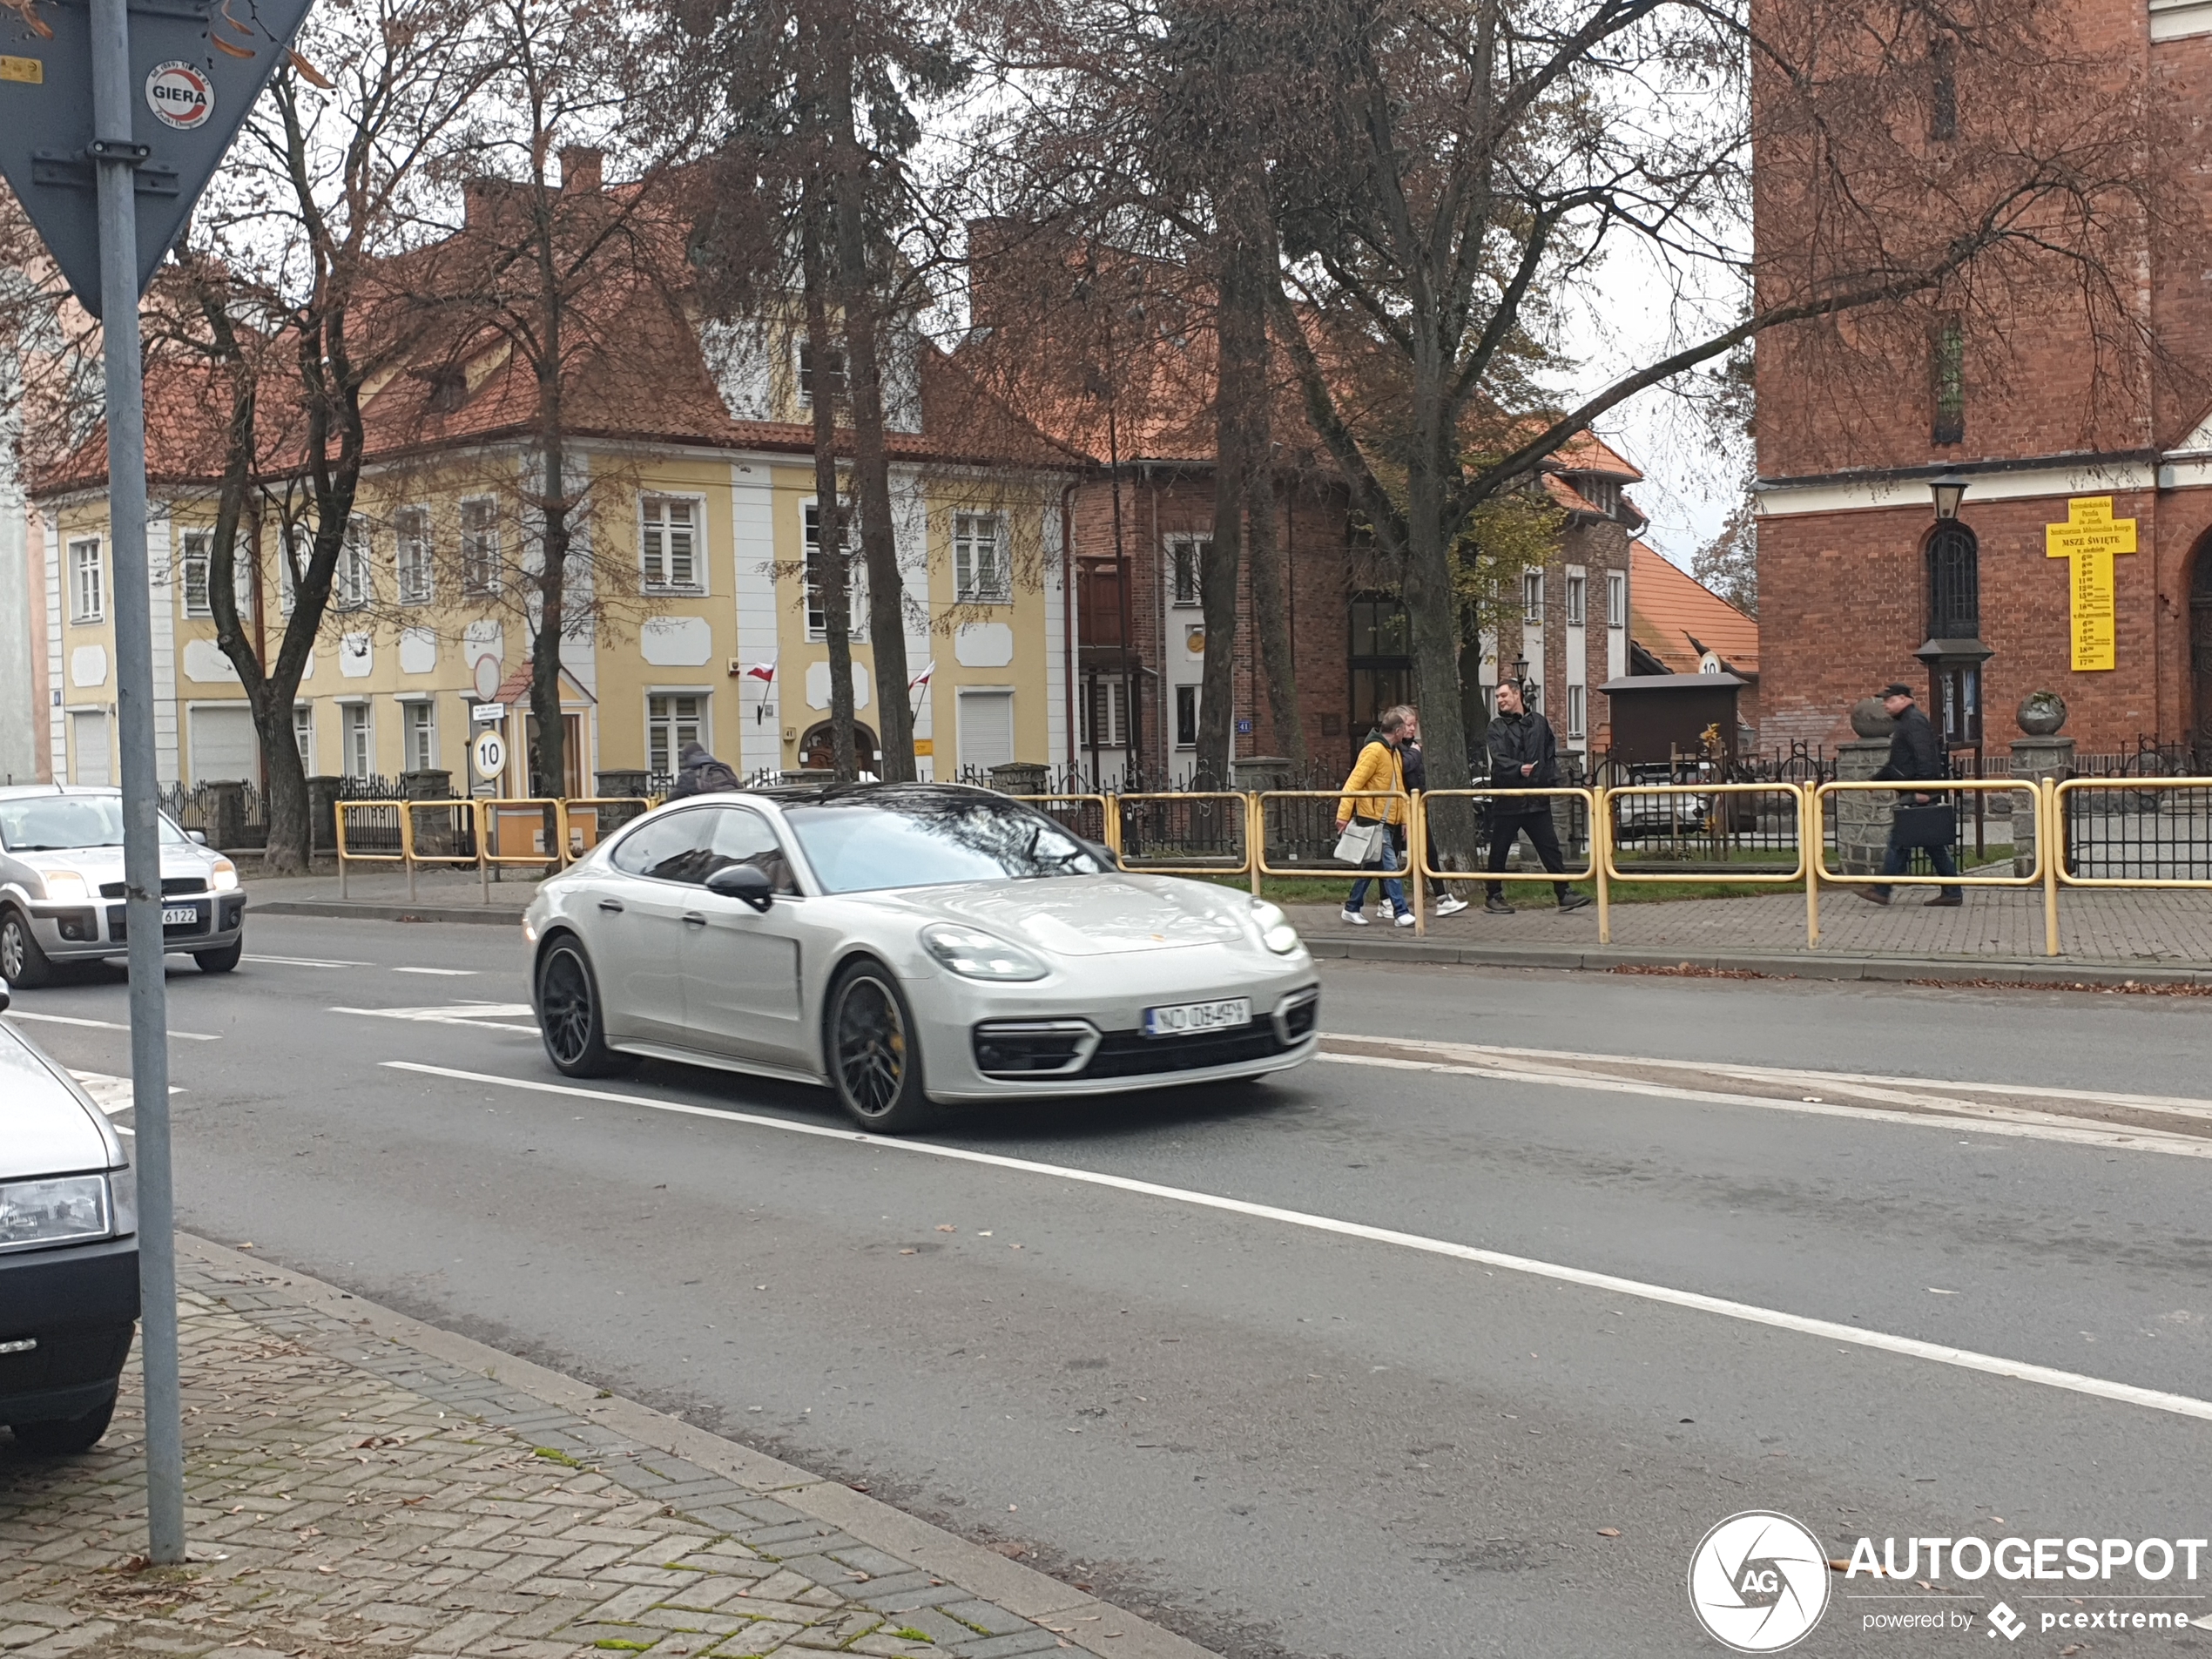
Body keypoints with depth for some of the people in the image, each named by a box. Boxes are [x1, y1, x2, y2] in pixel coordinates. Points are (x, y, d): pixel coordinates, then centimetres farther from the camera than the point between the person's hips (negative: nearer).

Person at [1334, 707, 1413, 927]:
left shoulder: (1394, 753, 17)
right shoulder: (1374, 750, -13)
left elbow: (1399, 790, 23)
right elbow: (1354, 783, -18)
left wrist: (1406, 817, 18)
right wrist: (1343, 815, -22)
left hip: (1388, 821, 10)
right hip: (1373, 819, -10)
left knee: (1372, 867, 13)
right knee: (1390, 865, -11)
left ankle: (1352, 909, 21)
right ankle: (1401, 913, -12)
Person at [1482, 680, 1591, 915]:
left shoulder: (1539, 723, 10)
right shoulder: (1497, 727, 0)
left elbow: (1551, 754, 16)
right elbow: (1499, 759, -15)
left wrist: (1552, 781, 3)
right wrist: (1519, 769, -33)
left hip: (1537, 799, 2)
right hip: (1507, 800, -2)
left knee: (1550, 847, 1)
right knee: (1499, 851, 5)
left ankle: (1564, 893, 4)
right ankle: (1494, 897, 16)